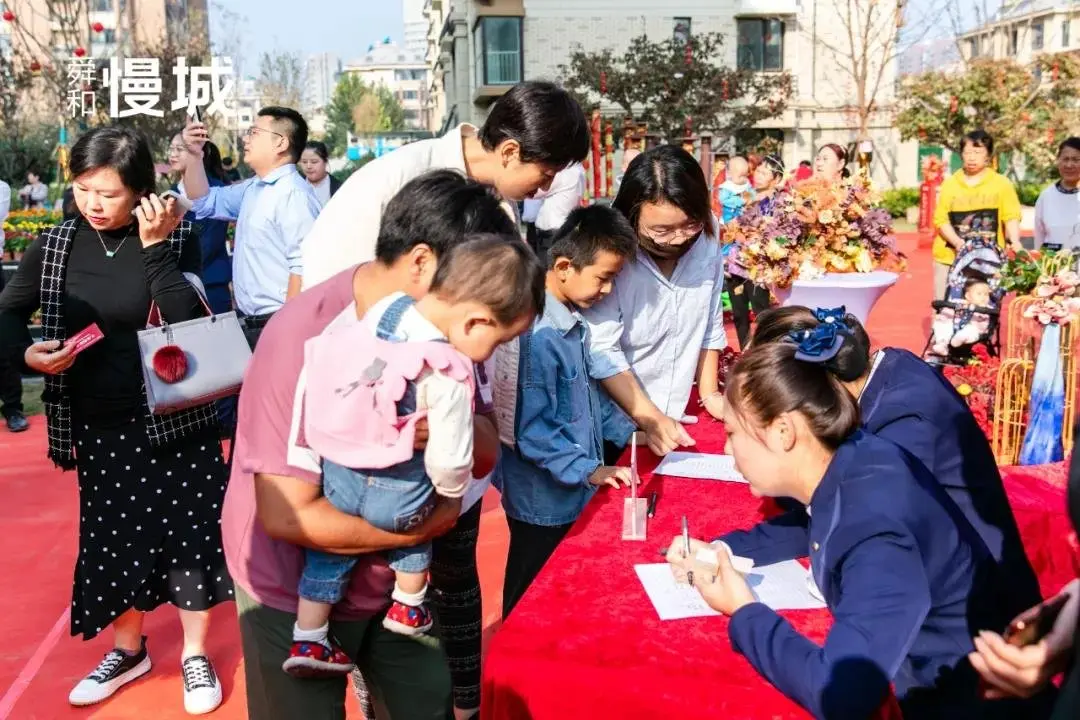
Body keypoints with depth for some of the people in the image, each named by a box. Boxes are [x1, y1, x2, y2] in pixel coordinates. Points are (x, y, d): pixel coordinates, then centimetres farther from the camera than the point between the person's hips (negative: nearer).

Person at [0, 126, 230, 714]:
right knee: (111, 537, 13)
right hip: (98, 426, 3)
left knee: (186, 531, 5)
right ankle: (128, 649, 36)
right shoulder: (55, 244, -1)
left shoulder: (175, 240, -9)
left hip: (175, 420, -3)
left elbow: (189, 321, -22)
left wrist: (155, 247, -25)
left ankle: (195, 653, 25)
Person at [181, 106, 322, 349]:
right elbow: (205, 202, 28)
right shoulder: (252, 188, 14)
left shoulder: (294, 193, -16)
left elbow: (304, 267, -23)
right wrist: (195, 155, 13)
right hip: (253, 324, 10)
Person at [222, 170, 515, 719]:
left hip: (392, 581, 5)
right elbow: (284, 515, -28)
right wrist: (424, 527, -21)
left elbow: (485, 456, -7)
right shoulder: (307, 338, -28)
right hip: (293, 593, -5)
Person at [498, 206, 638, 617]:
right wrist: (588, 471, -22)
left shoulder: (573, 321, 3)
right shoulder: (537, 336, -28)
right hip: (545, 499, -9)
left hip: (572, 491, 9)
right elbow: (532, 431, -27)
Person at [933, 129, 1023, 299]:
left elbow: (1011, 217, -1)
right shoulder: (950, 184, 6)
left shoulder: (1002, 184, 4)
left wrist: (1014, 241, -20)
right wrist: (957, 242, -15)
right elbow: (941, 219, 2)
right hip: (950, 257, 1)